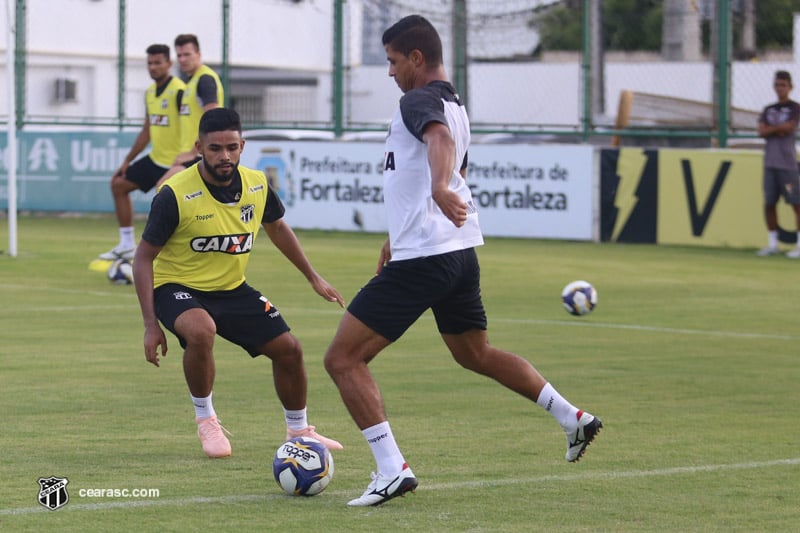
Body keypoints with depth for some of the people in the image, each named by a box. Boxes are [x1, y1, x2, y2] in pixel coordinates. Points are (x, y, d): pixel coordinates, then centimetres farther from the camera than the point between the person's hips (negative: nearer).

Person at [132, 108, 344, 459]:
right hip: (178, 287, -5)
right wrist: (151, 325, -21)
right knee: (201, 331, -37)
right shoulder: (174, 195, -24)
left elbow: (276, 227, 15)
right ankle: (205, 420, -13)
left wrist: (313, 278, 18)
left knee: (288, 349, 3)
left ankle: (298, 431, 29)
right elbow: (143, 258, -16)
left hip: (232, 289, 6)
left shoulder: (257, 185, -8)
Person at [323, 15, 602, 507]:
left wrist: (440, 188, -55)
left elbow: (441, 142, -34)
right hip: (461, 251, 10)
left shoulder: (419, 101, -11)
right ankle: (574, 419, 27)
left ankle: (392, 470, -13)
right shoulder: (455, 108, 19)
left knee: (343, 359, -6)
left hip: (421, 260, -10)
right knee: (476, 354, 29)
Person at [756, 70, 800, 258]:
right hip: (770, 162, 5)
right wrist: (780, 129, -6)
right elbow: (761, 132, 3)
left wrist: (771, 129, 1)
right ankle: (772, 244, 17)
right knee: (769, 203, 7)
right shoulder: (768, 110, 16)